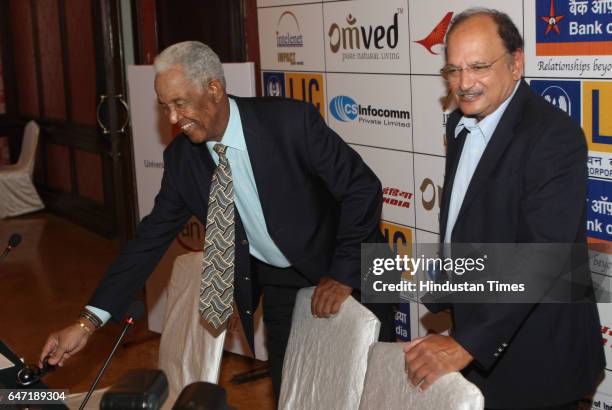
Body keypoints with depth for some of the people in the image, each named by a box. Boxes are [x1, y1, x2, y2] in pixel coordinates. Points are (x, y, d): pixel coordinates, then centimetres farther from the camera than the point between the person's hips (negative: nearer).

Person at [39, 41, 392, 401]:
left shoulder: (291, 121, -24)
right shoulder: (181, 158, -10)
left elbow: (363, 187, -18)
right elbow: (152, 237, -7)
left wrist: (344, 273, -21)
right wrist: (89, 322, -13)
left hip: (347, 275, -3)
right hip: (277, 282, 4)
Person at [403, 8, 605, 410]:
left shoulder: (554, 135, -22)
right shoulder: (461, 123, 4)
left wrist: (466, 343, -32)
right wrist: (446, 293, 18)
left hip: (535, 355, -7)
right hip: (478, 334, 7)